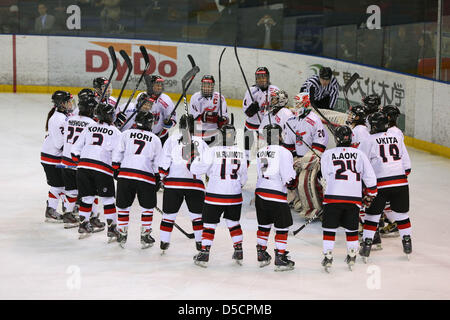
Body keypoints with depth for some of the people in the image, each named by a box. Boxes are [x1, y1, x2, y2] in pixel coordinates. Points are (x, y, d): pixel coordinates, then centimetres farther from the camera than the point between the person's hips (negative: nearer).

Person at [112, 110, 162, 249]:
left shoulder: (126, 134, 11)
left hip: (125, 174, 1)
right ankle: (145, 237, 14)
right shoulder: (155, 139, 11)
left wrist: (116, 169, 15)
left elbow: (117, 153, 6)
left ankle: (122, 236, 18)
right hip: (146, 177, -1)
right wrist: (158, 179, 16)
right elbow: (158, 162, 9)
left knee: (123, 206, 14)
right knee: (147, 207, 15)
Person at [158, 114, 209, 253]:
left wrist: (163, 176, 11)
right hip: (195, 183, 0)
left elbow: (164, 162, 0)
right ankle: (200, 242, 11)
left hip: (173, 183, 0)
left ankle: (164, 241, 12)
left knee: (169, 213, 11)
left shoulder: (172, 140, 5)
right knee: (197, 214, 12)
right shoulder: (200, 142, 7)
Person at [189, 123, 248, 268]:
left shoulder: (213, 151, -13)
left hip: (215, 196, -3)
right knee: (233, 222, 21)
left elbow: (196, 169, -10)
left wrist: (194, 157, 9)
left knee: (209, 224, 6)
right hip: (234, 196, 3)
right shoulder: (241, 153, -1)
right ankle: (239, 252, 23)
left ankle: (204, 255, 4)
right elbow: (243, 177, 9)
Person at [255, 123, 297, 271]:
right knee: (282, 227, 3)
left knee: (264, 225, 19)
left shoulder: (260, 152, 9)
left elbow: (260, 174, 11)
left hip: (260, 193, 7)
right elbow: (289, 178, -15)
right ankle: (280, 259, 4)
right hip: (277, 196, -7)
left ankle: (261, 255, 27)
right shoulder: (284, 152, -12)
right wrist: (293, 183, 6)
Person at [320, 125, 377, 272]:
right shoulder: (359, 154, 6)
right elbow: (370, 176, 7)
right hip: (354, 198, 2)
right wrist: (369, 195, 20)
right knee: (352, 229, 16)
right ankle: (352, 257, 23)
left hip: (333, 196, -2)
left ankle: (328, 258, 6)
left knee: (329, 228, 7)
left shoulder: (328, 154, 2)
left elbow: (326, 176, 7)